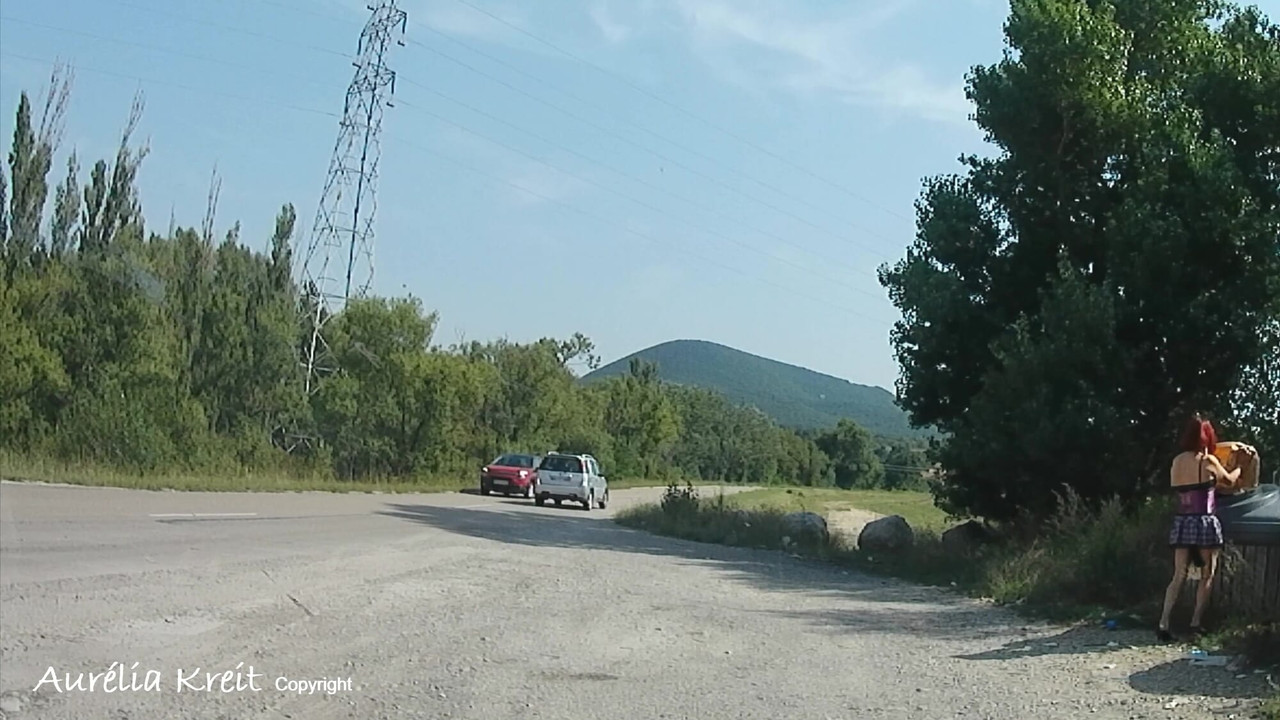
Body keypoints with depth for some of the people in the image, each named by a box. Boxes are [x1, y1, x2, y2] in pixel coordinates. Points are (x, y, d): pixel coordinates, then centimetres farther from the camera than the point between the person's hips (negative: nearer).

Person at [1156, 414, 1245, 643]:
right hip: (1204, 522, -5)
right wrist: (1239, 469, 32)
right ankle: (1195, 623, 10)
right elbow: (1229, 481, 11)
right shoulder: (1208, 461, -7)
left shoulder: (1177, 462, 7)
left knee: (1179, 575, 6)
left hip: (1182, 522, 5)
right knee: (1207, 576, 10)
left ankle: (1164, 624, -5)